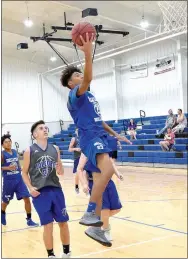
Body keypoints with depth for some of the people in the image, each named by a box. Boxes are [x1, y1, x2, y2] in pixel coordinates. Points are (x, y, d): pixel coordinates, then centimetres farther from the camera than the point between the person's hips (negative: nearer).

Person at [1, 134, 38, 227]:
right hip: (8, 181, -4)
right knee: (6, 201, 14)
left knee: (27, 198, -6)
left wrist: (20, 169, 11)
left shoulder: (15, 152, 8)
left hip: (19, 179, 4)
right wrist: (8, 168, -23)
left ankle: (29, 219, 4)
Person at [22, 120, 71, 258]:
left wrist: (59, 168, -9)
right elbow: (25, 172, 4)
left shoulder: (55, 149, 8)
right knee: (48, 225, 0)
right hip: (40, 192, -3)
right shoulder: (29, 151, 0)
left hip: (56, 189, 3)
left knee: (63, 222, 9)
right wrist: (30, 188, -9)